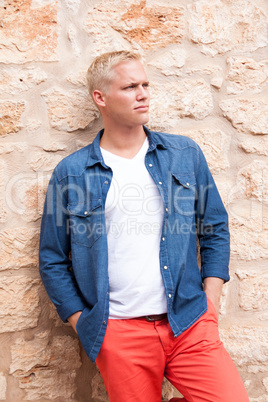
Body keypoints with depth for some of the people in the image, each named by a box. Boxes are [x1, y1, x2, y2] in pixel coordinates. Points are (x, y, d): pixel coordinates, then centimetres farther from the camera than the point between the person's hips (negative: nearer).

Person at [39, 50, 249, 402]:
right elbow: (52, 260, 6)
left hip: (189, 324, 2)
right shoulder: (69, 173, 0)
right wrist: (84, 326, 0)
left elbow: (216, 229, 11)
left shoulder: (186, 154, 6)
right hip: (119, 333, -1)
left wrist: (210, 306, 3)